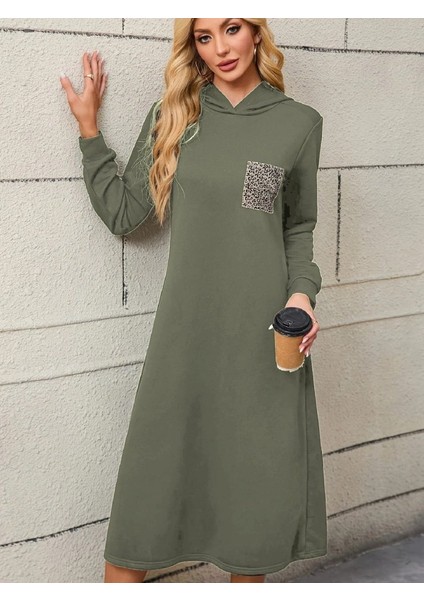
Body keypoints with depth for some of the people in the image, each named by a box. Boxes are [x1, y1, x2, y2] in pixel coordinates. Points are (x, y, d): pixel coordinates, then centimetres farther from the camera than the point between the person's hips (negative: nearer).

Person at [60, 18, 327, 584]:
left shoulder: (300, 123, 3)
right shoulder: (173, 115, 5)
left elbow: (299, 227, 11)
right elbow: (122, 214, 5)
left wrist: (303, 291, -5)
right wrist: (89, 128, 3)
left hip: (265, 333, 0)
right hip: (187, 329, 0)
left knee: (260, 481, 9)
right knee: (149, 479, 3)